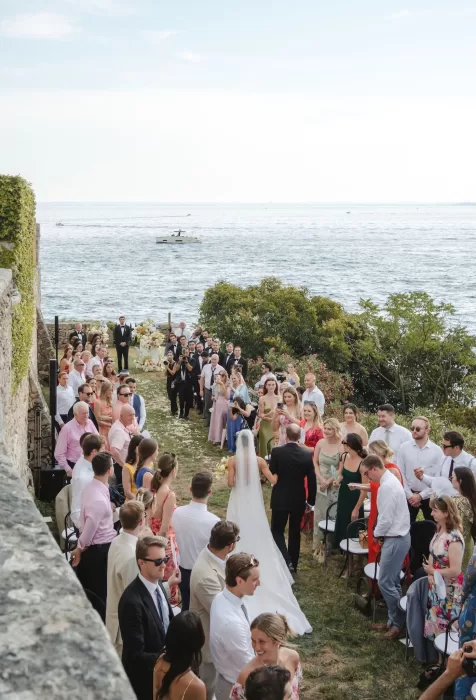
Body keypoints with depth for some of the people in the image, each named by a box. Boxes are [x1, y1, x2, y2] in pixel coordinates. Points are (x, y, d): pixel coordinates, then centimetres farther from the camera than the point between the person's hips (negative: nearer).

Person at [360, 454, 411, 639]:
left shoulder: (387, 486, -22)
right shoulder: (390, 480, 9)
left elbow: (386, 518, -22)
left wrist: (377, 534, -4)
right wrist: (381, 533, 8)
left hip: (395, 539, -10)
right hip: (397, 536, 10)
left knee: (385, 582, -4)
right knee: (392, 582, 15)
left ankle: (398, 623, 6)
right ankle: (394, 621, 23)